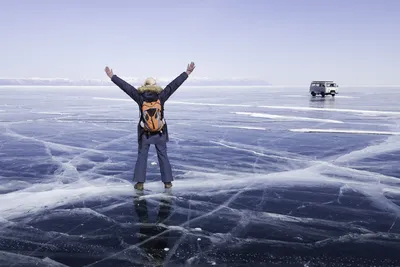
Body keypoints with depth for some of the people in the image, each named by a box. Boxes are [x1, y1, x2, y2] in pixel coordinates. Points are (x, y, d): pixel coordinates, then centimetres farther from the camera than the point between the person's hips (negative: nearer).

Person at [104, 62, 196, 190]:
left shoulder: (140, 97, -11)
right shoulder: (161, 96, -11)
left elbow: (125, 86, -8)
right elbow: (174, 84, -10)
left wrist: (112, 76, 0)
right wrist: (187, 73, -6)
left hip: (144, 134, 0)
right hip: (160, 133, 0)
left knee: (142, 156, 12)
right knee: (163, 156, 11)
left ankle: (140, 183, 9)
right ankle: (167, 182, 14)